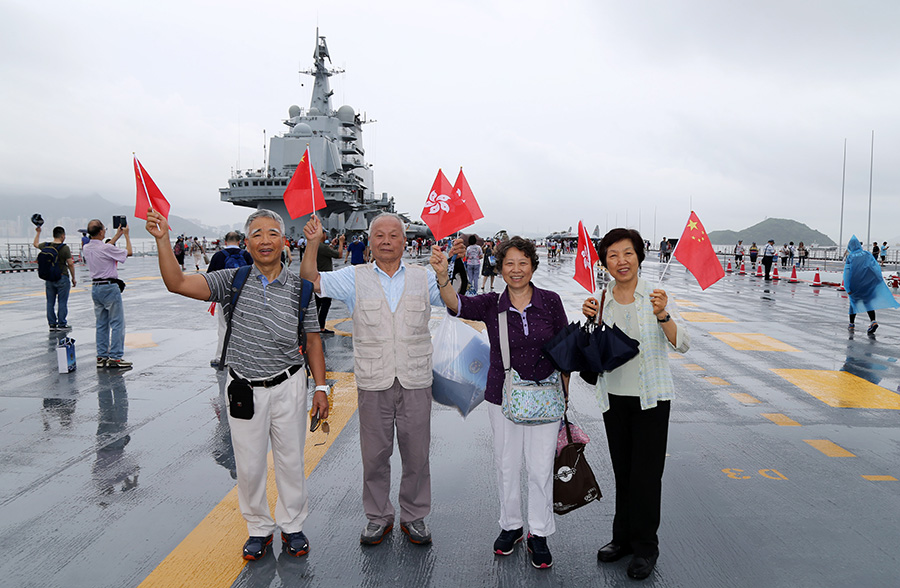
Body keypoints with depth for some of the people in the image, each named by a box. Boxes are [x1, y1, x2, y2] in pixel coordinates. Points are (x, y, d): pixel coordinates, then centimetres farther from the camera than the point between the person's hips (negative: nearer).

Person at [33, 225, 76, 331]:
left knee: (50, 302, 11)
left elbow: (35, 244, 26)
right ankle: (62, 324, 2)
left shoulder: (46, 246, 3)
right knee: (62, 302, 0)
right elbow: (70, 264, -12)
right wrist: (73, 278, -3)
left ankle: (52, 324, 15)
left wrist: (38, 232, 40)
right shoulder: (65, 248, -12)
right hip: (62, 278, -5)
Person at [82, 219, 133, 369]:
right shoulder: (106, 248, -18)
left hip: (95, 288, 8)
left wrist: (117, 235, 31)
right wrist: (126, 235, 9)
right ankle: (115, 358, -4)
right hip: (110, 288, -8)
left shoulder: (86, 248, 5)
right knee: (117, 323, -2)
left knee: (101, 324, 13)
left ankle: (101, 357, 17)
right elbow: (129, 252, -5)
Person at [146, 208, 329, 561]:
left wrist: (320, 387, 0)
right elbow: (178, 284, -14)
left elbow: (312, 340, 2)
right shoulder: (233, 280, -5)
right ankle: (259, 528, 34)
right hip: (243, 388, 0)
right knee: (249, 465, 12)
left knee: (291, 461, 12)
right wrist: (162, 239, -25)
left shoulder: (299, 288, -3)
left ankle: (292, 526, 34)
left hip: (288, 386, 0)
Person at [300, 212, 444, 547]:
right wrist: (313, 244, -15)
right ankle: (378, 517, 30)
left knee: (417, 454, 10)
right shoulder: (355, 278, 3)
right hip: (373, 384, 0)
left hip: (415, 381, 1)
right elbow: (310, 281, -2)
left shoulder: (423, 277, 6)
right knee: (374, 455, 11)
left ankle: (413, 516, 29)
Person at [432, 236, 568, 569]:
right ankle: (511, 526, 35)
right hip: (502, 398, 1)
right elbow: (457, 305, -21)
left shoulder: (550, 301, -4)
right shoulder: (492, 304, -3)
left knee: (541, 468, 6)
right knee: (506, 466, 13)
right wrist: (442, 276, -41)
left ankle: (539, 534, 26)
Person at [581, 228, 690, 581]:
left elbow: (682, 344, -14)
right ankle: (623, 537, 31)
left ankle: (645, 546, 20)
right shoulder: (601, 300, 2)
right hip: (614, 396, 4)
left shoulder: (655, 297, -9)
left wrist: (662, 316, -31)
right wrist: (590, 321, -11)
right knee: (622, 470, 15)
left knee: (646, 473, 3)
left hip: (651, 397, -3)